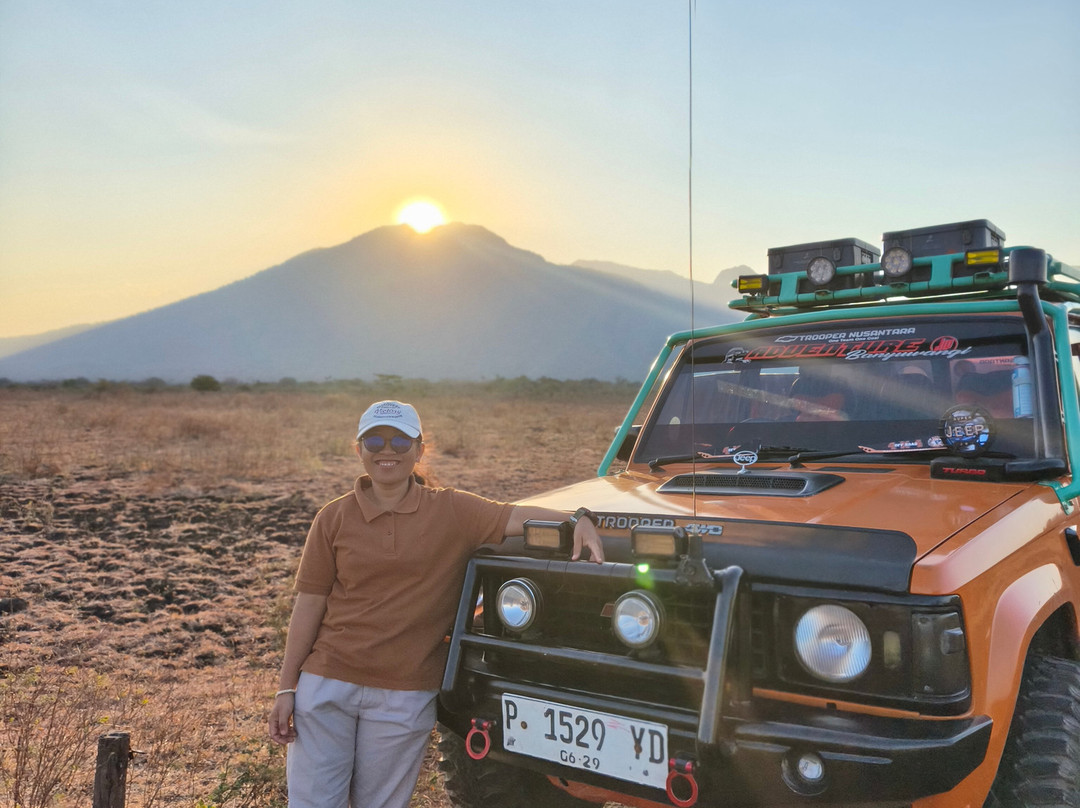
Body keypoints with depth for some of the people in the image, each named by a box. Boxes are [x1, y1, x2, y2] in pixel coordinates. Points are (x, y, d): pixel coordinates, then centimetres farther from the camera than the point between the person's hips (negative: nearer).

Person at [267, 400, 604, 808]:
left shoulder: (451, 511, -1)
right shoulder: (334, 518, 0)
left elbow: (517, 516, -12)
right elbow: (309, 605, 1)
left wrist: (577, 520, -31)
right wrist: (286, 687, 0)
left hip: (404, 696, 0)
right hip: (327, 684, 1)